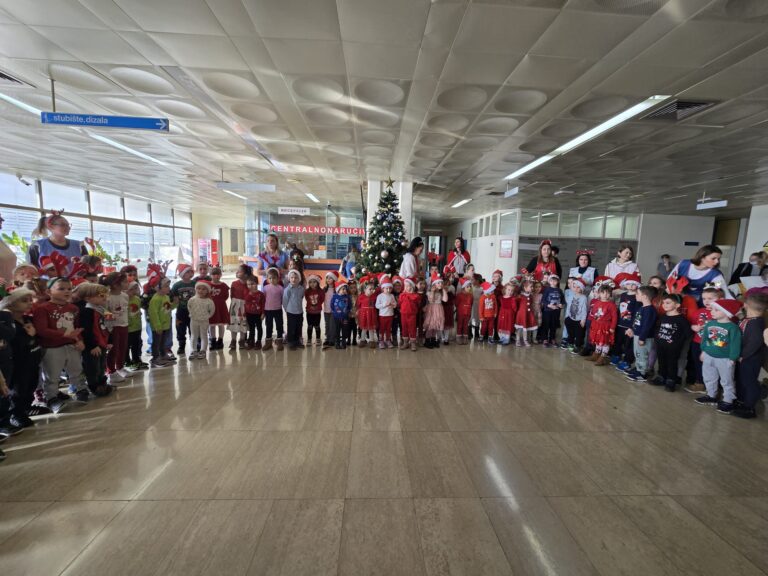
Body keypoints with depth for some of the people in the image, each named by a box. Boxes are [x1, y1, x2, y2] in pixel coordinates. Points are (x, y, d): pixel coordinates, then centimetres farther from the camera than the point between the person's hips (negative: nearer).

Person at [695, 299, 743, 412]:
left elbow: (735, 344, -15)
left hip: (725, 359, -6)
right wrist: (703, 351, 11)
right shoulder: (709, 324, -1)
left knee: (727, 381, 9)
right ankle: (711, 396, 34)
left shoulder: (733, 327, -17)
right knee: (709, 378, 18)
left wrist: (732, 359, -13)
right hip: (708, 357, 6)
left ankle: (728, 401, 21)